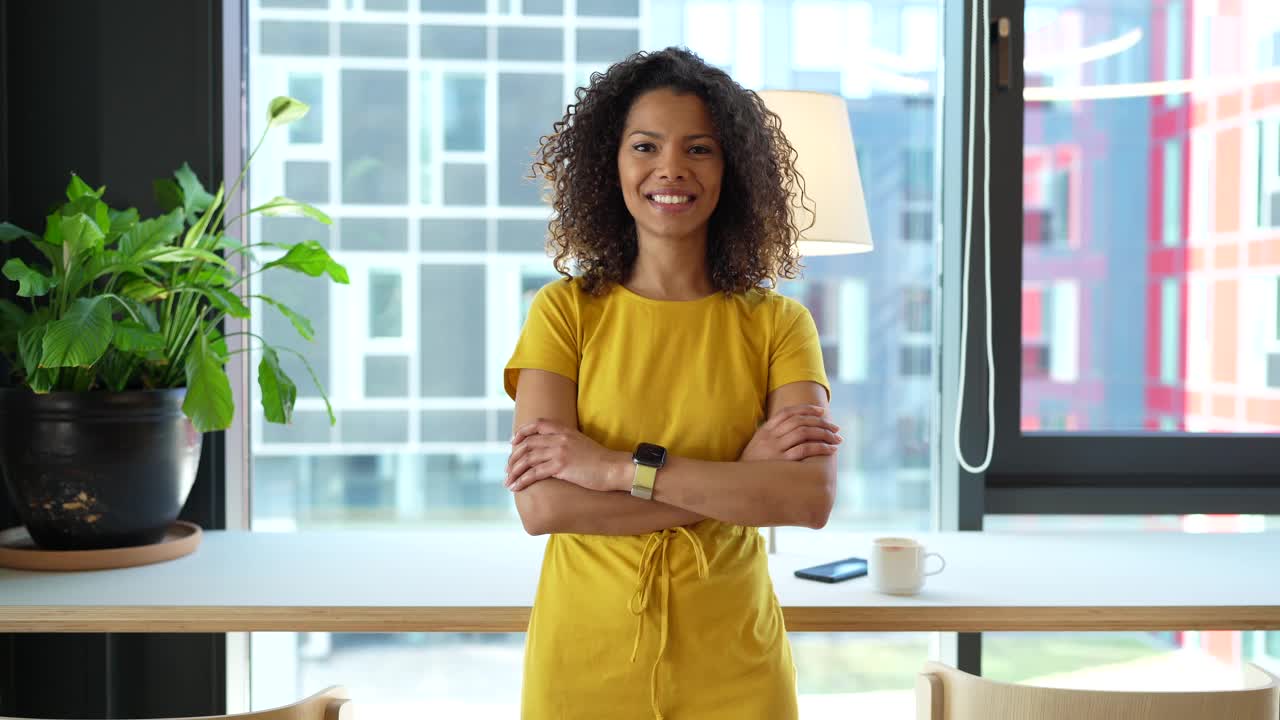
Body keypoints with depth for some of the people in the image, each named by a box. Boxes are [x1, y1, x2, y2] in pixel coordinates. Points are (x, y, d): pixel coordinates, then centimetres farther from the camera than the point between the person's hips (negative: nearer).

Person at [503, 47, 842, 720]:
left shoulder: (777, 324, -3)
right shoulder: (564, 311, -5)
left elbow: (811, 497, -17)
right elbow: (541, 504, -16)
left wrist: (617, 467, -22)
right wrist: (742, 477, -18)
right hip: (582, 663, 0)